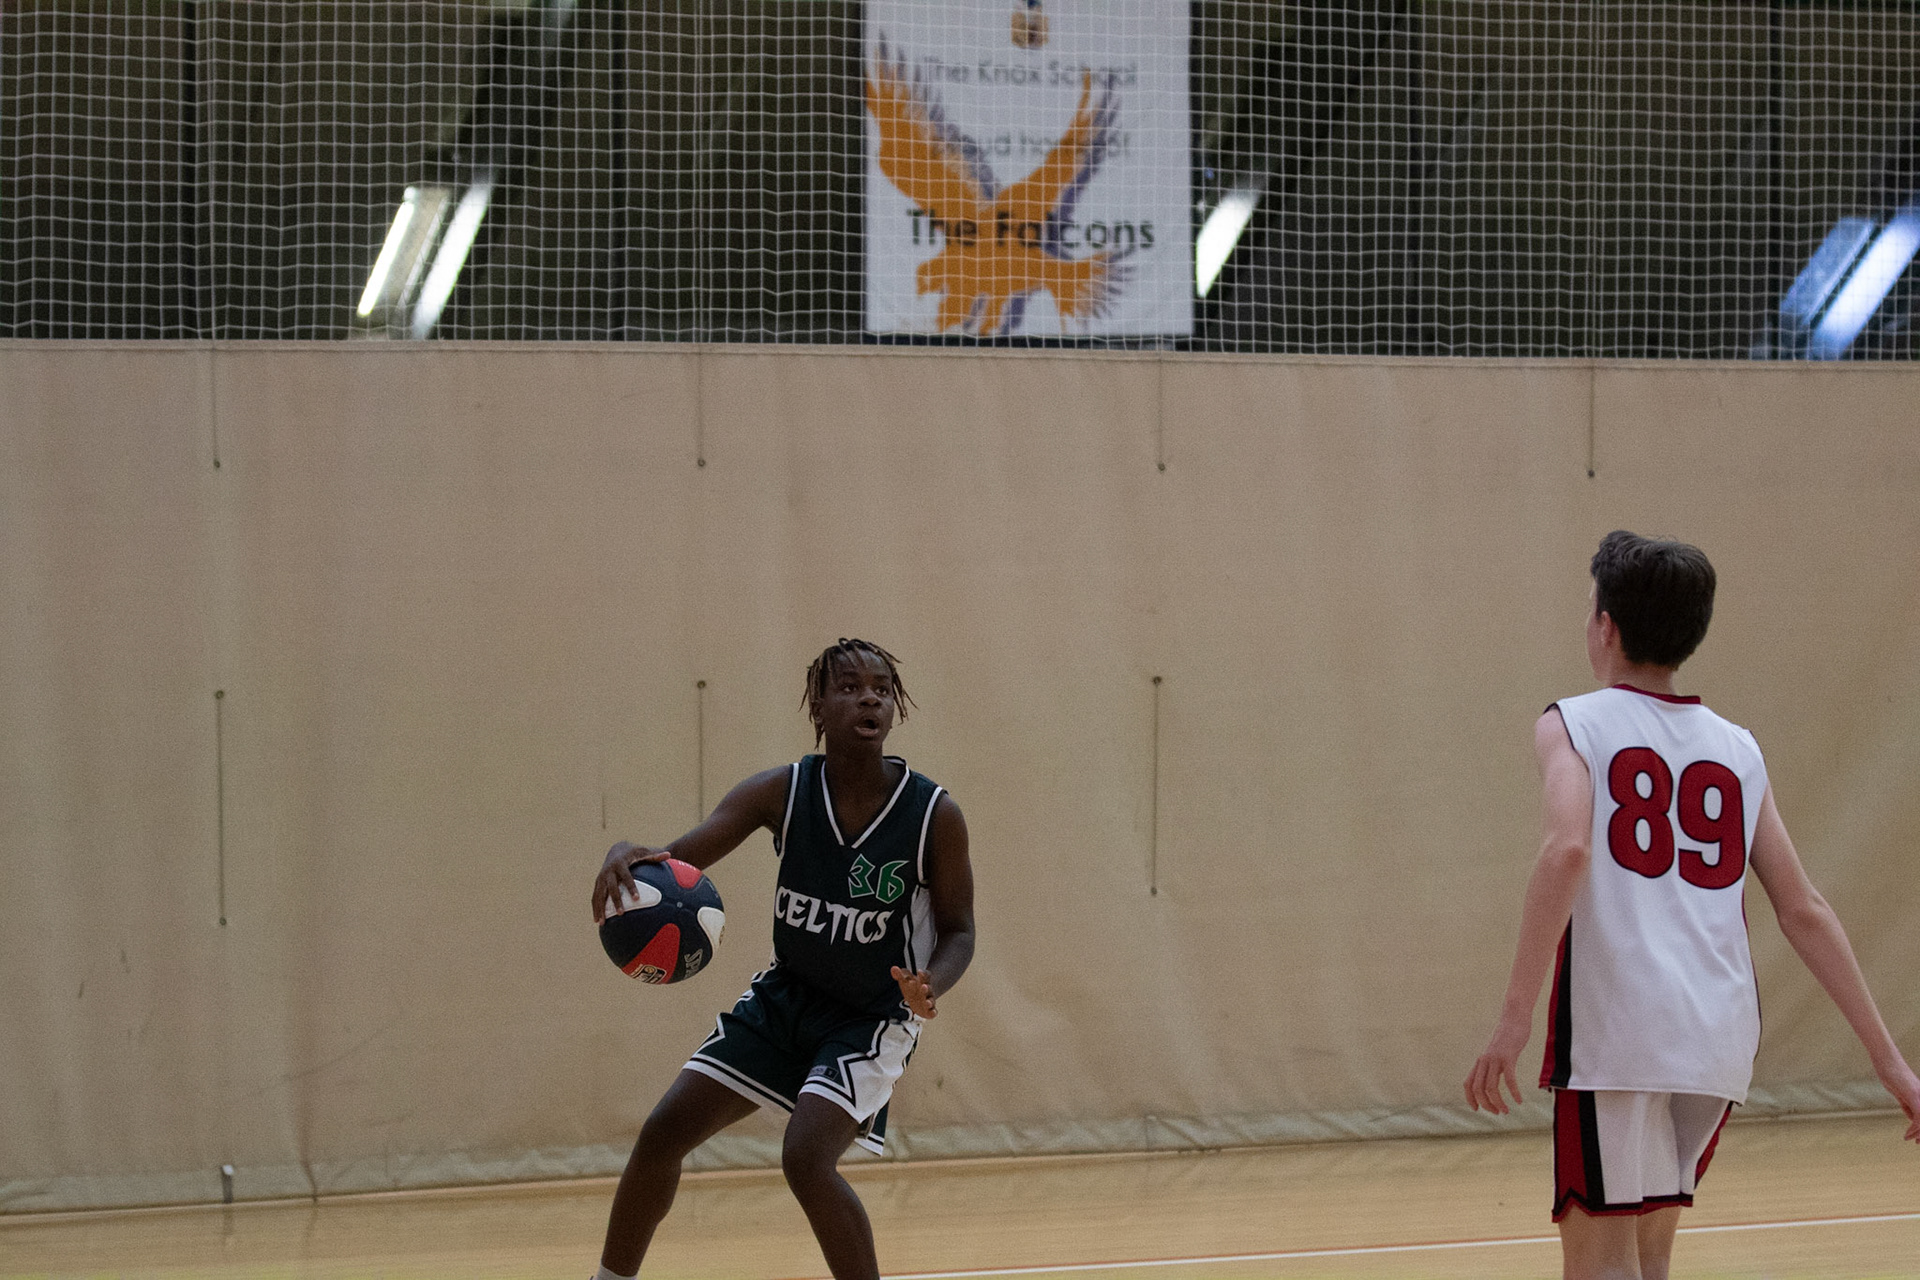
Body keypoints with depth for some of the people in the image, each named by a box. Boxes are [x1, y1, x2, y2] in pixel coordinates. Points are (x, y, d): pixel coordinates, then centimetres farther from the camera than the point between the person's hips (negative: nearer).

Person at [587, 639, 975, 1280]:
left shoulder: (935, 815, -17)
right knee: (663, 1133, 1)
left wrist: (929, 986, -29)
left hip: (871, 1017, -4)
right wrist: (626, 856, -42)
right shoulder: (783, 793, -12)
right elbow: (678, 859, -17)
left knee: (807, 1159, -26)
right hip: (782, 996, 4)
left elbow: (958, 930, -6)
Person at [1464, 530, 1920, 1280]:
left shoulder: (1574, 726, 2)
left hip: (1616, 1034, -5)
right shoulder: (1737, 751, 16)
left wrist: (1515, 1020, -20)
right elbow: (1805, 913, 13)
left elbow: (1567, 850, -17)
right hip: (1721, 1041, 5)